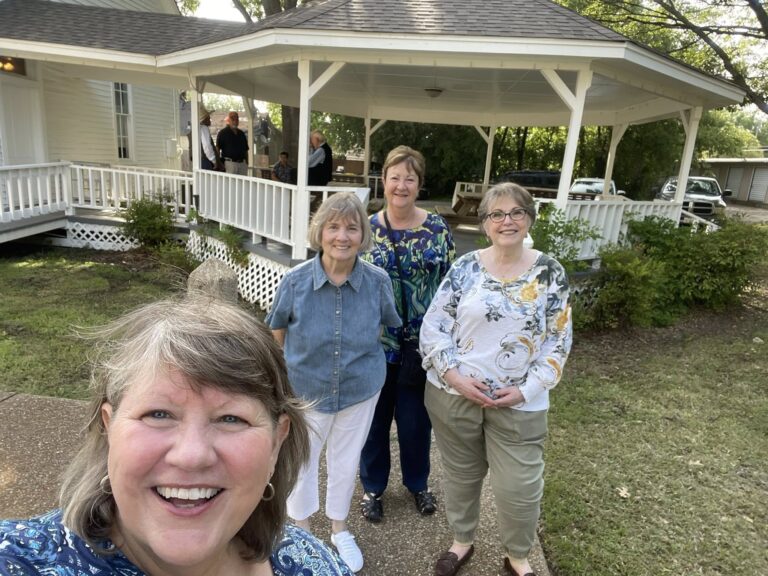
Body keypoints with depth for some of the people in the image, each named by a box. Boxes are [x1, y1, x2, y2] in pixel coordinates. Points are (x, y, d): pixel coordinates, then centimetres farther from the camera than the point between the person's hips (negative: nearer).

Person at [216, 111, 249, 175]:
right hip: (229, 163, -5)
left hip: (242, 163, 5)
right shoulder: (222, 133, 2)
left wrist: (247, 163, 14)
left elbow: (246, 150, 20)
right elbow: (217, 149, -4)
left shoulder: (241, 133, 18)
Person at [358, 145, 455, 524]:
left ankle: (417, 483, 42)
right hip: (375, 343, 0)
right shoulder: (367, 229, -5)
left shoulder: (437, 228, -3)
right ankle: (373, 486, 39)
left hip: (422, 343, 1)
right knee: (374, 418, 15)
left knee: (416, 419, 16)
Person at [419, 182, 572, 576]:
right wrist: (453, 375, -14)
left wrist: (527, 389, -11)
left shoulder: (550, 273, -3)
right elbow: (432, 326, -4)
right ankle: (461, 541, 45)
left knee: (519, 487, 8)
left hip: (519, 403, 0)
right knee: (460, 473, 18)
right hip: (453, 394, 1)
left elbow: (558, 342, -2)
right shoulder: (465, 268, -5)